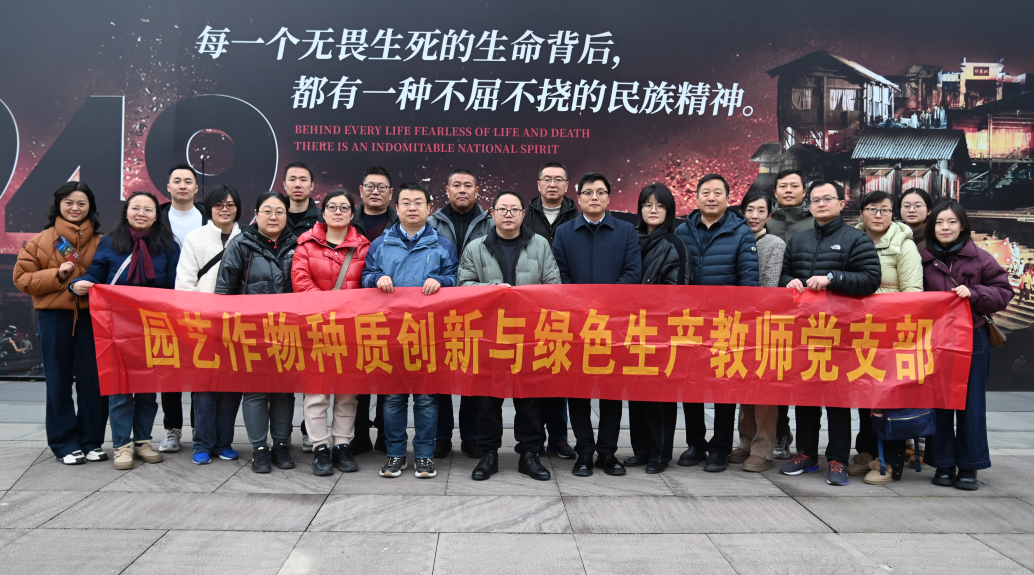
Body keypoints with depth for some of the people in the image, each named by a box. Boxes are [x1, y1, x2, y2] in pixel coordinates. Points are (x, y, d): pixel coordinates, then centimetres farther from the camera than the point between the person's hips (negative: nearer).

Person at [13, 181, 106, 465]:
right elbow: (22, 279, 3)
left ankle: (92, 441, 16)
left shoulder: (101, 242, 5)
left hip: (91, 316, 0)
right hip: (55, 317, 0)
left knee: (93, 380, 3)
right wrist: (56, 275, -10)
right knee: (59, 381, 7)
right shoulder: (41, 240, 5)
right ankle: (65, 444, 17)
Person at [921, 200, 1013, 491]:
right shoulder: (925, 260, 3)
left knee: (971, 403, 3)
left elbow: (1003, 291, 1)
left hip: (972, 339, -1)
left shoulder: (979, 258, -1)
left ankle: (969, 467, 14)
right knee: (939, 402, 6)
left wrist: (973, 293, -14)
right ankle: (943, 464, 16)